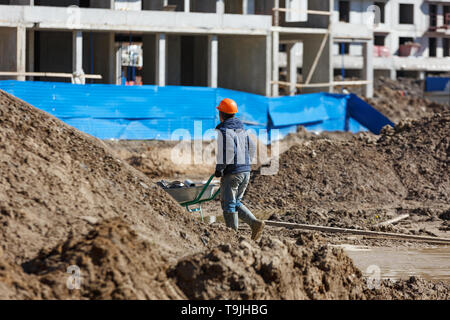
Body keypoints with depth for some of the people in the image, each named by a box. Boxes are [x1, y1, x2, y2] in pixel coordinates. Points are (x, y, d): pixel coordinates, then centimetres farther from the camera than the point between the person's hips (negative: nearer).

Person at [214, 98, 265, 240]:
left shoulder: (224, 130, -12)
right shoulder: (242, 129, 15)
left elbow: (228, 151, -24)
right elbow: (252, 149, 20)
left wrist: (219, 168, -15)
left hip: (232, 173, -8)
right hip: (246, 171, 8)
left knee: (228, 204, 0)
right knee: (236, 202, 17)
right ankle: (255, 223, 0)